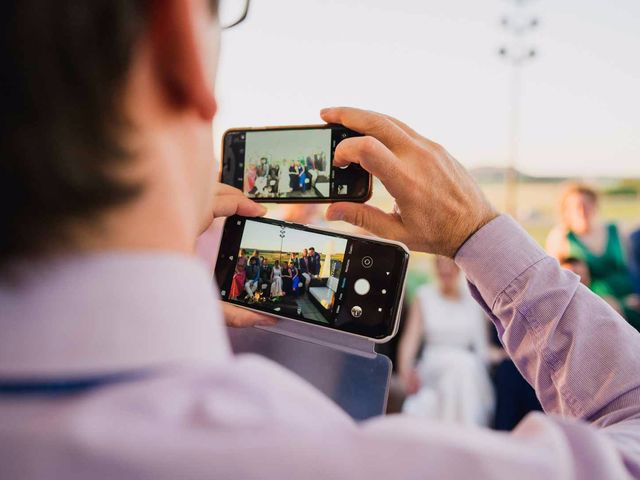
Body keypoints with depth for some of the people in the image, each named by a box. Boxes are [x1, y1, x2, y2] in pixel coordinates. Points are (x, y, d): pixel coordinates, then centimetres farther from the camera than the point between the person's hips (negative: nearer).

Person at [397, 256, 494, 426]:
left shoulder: (474, 297, 11)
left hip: (471, 369, 1)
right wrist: (405, 367, -15)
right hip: (434, 366, -1)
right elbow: (411, 337, 0)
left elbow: (481, 341, 12)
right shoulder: (424, 296, 8)